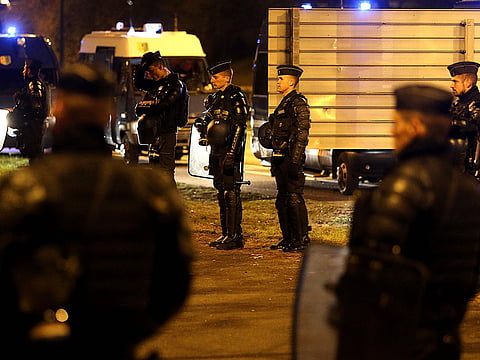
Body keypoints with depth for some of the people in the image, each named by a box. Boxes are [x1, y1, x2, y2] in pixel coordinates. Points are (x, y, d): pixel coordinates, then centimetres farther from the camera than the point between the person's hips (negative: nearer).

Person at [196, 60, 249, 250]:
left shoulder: (236, 97, -10)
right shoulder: (214, 98, 16)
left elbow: (239, 128, -16)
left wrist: (231, 154, -21)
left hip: (230, 152, -9)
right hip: (216, 152, 9)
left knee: (231, 193, -8)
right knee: (221, 193, 11)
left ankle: (235, 236, -7)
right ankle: (226, 233, 17)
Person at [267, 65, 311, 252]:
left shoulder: (298, 103, -11)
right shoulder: (283, 103, 20)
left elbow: (302, 133, -17)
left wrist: (295, 161, -22)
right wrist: (275, 162, 23)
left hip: (291, 158, -10)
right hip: (280, 158, 10)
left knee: (295, 199, -8)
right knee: (282, 200, 12)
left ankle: (302, 239, -5)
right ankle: (288, 238, 18)